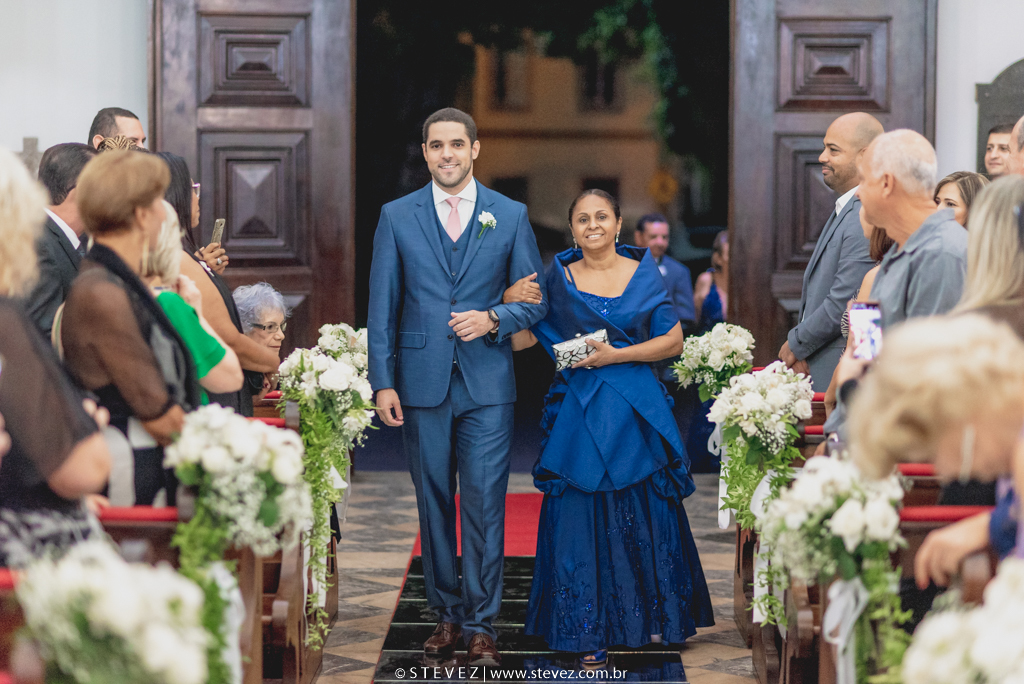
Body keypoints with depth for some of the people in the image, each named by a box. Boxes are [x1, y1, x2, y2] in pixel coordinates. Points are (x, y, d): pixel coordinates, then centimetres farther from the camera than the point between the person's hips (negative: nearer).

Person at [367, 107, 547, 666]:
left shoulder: (511, 216, 6)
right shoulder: (396, 217, 6)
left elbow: (535, 301, 8)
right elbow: (381, 308, 4)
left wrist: (492, 318, -12)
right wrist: (382, 382, -3)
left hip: (487, 386, -1)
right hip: (422, 384, 1)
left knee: (485, 505, -4)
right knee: (434, 505, 8)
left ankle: (480, 624, 3)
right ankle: (446, 613, 20)